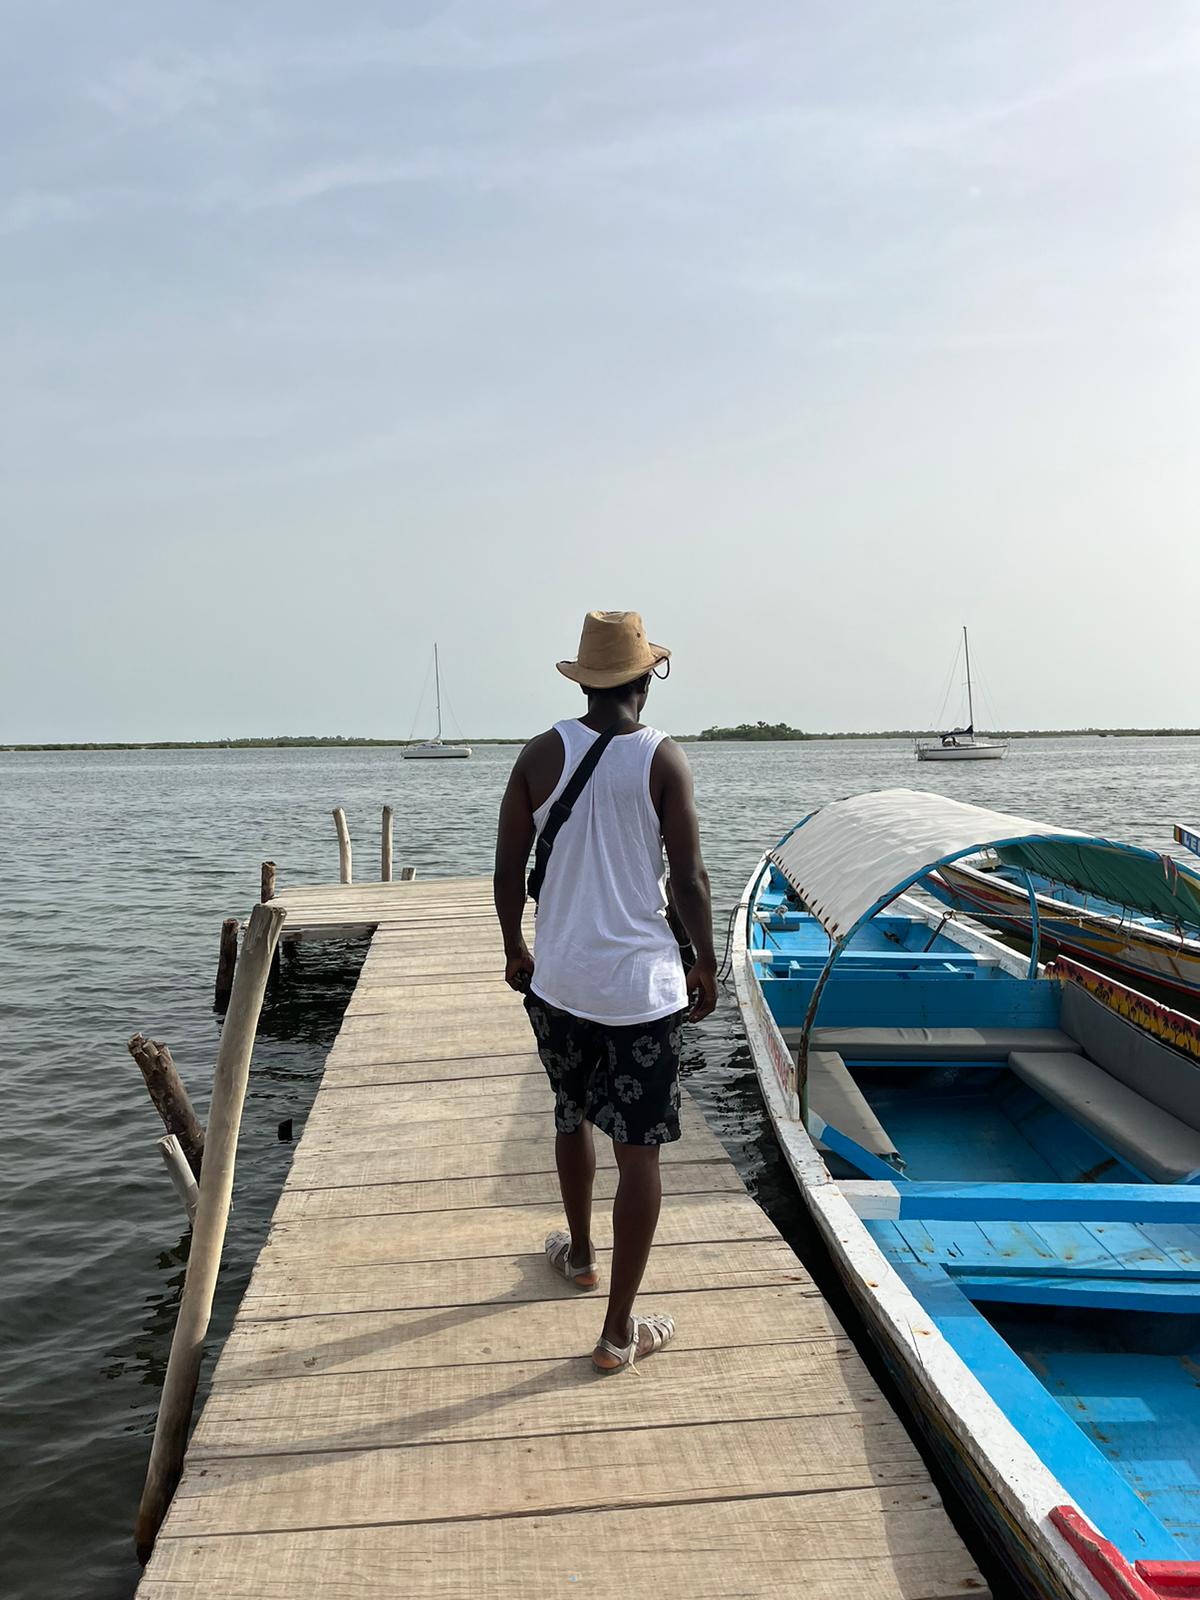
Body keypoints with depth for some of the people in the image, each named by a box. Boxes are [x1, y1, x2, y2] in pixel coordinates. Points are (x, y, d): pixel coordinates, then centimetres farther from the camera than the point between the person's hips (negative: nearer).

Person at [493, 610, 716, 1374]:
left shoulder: (541, 754, -3)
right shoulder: (664, 758, -10)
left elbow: (508, 869, 0)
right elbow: (689, 879, -10)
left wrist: (515, 949, 16)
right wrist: (707, 964, 4)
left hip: (559, 980, 4)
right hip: (643, 987, -3)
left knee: (573, 1117, 26)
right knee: (639, 1150, 6)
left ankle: (580, 1253, 47)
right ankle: (620, 1330, 13)